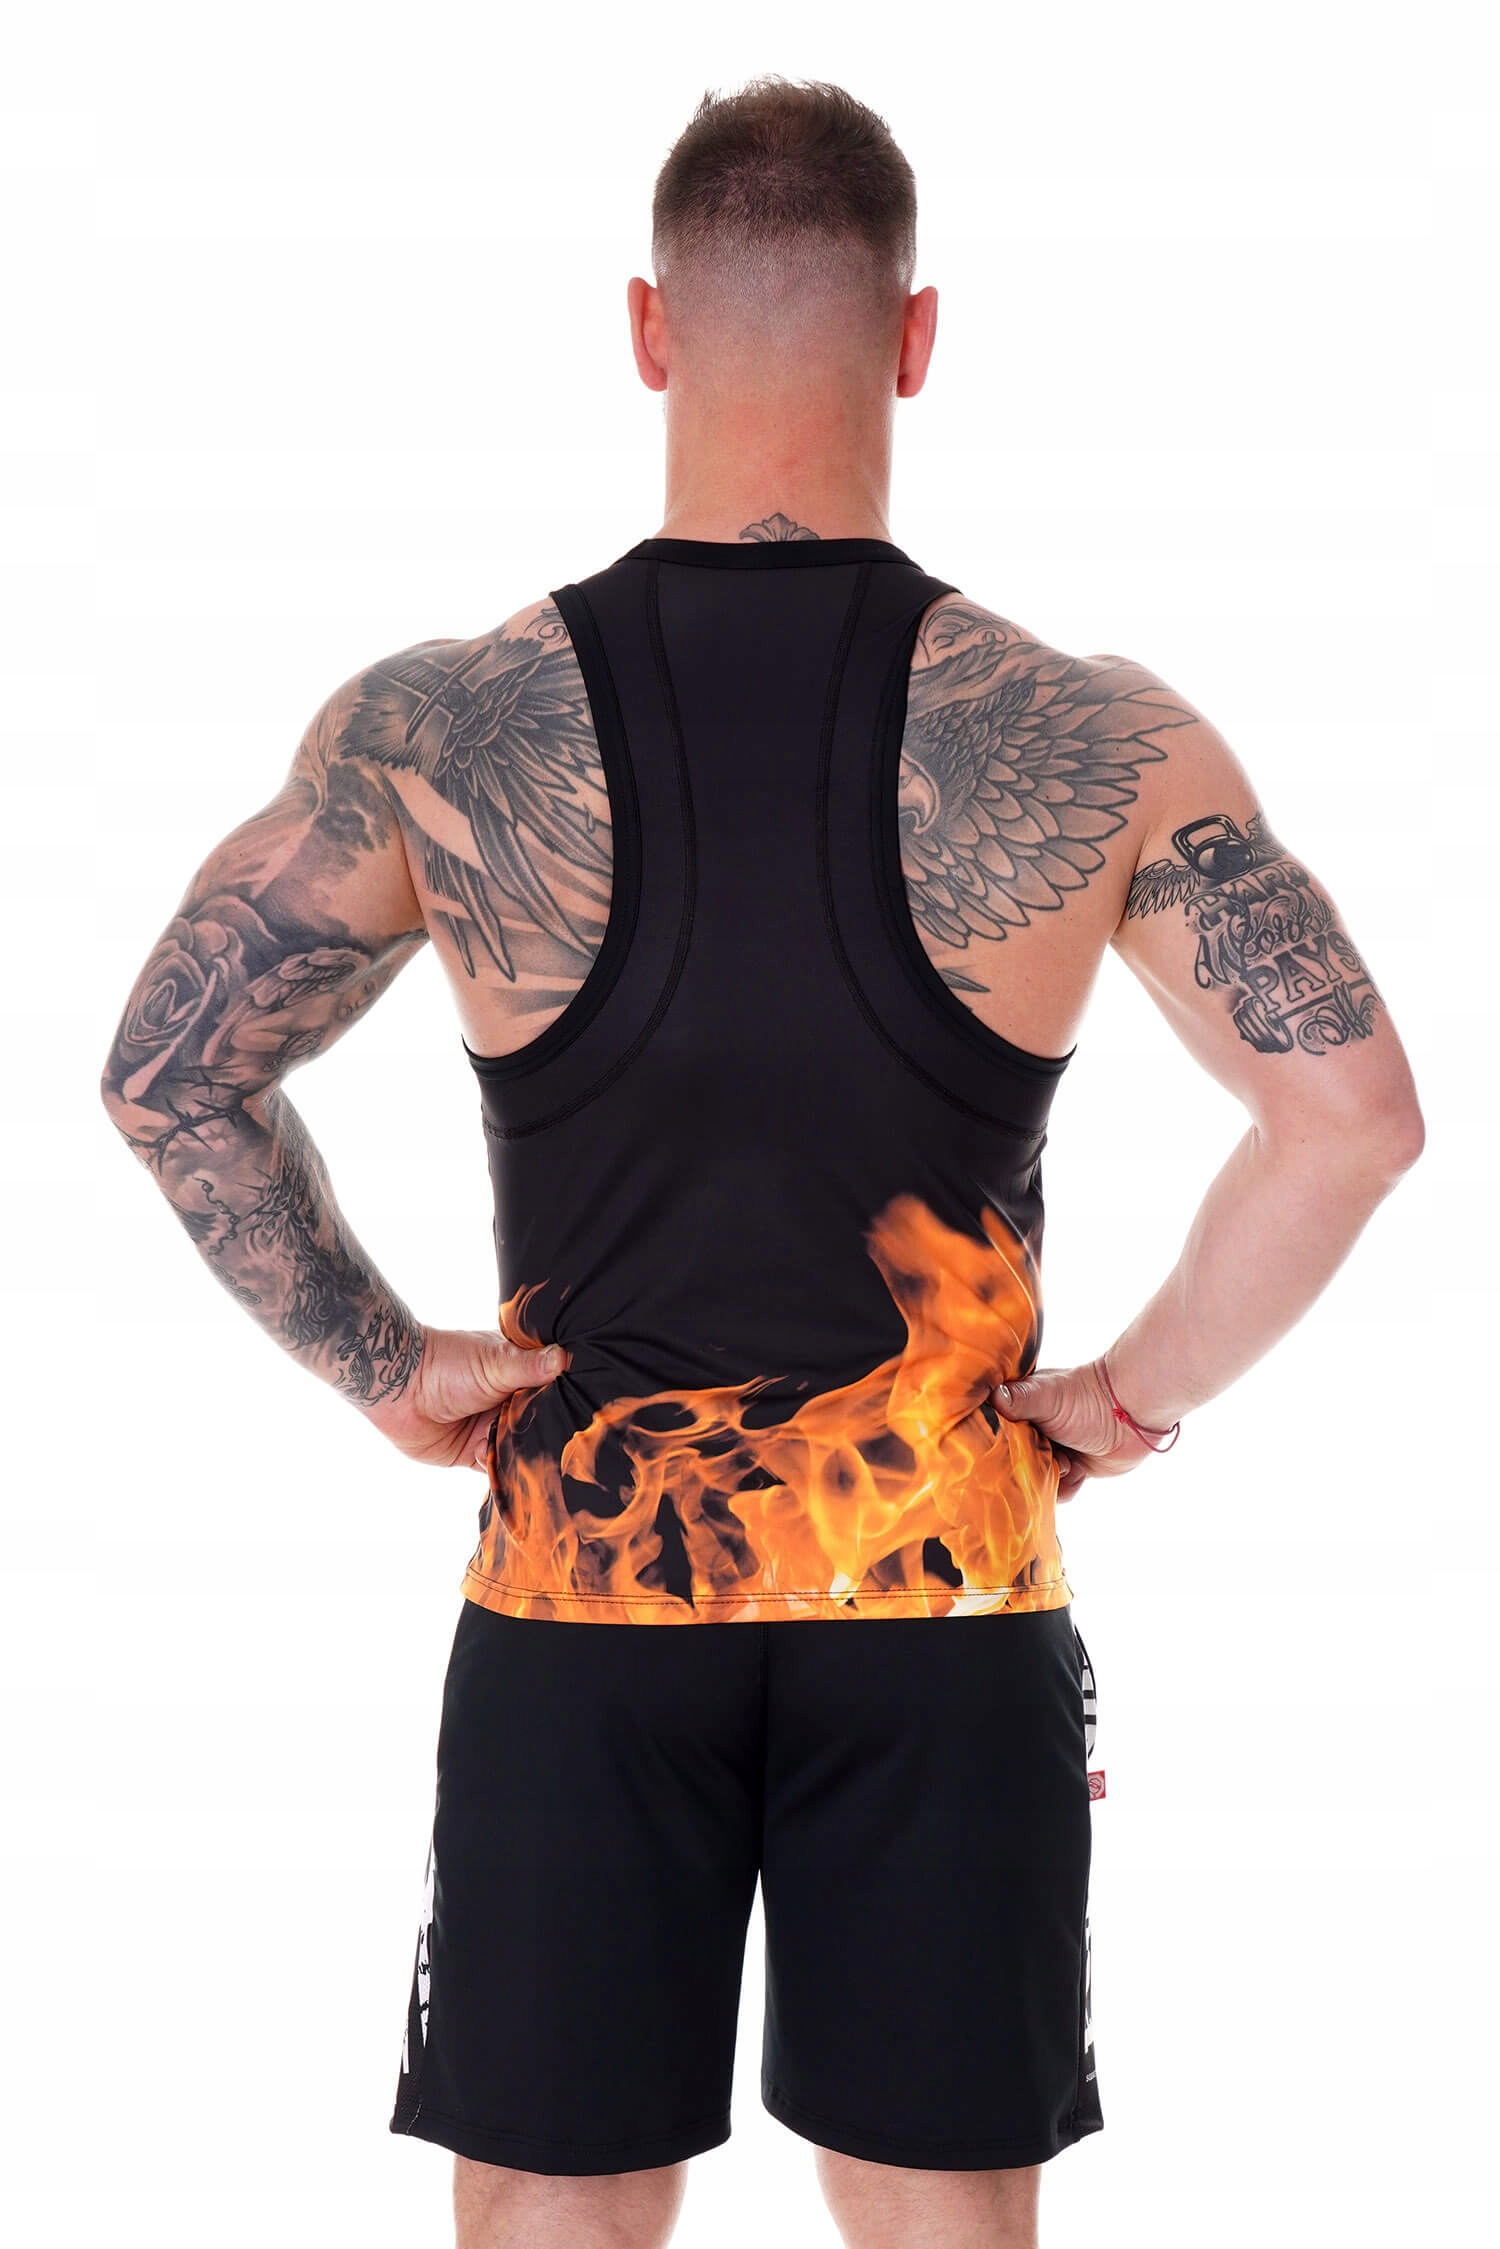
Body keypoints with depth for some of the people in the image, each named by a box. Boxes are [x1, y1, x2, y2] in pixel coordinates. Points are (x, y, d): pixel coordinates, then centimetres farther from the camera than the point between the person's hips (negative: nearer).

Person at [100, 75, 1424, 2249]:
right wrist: (1144, 1390, -1)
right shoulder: (1092, 740, -8)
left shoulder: (441, 727, -6)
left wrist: (382, 1366, 2)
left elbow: (165, 1074, -5)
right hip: (947, 1593, 0)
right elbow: (1354, 1111, -12)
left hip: (578, 1598, 0)